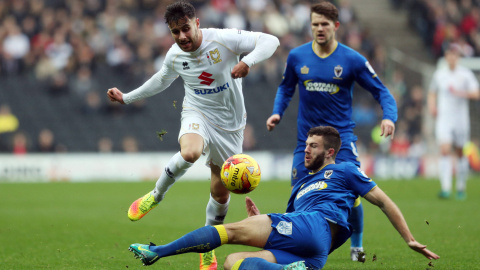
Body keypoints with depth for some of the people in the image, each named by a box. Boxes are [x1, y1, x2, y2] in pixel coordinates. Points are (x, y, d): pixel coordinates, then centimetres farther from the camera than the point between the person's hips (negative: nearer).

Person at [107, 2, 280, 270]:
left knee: (220, 191, 7)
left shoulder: (223, 39, -18)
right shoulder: (174, 56, -5)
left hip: (230, 123, 0)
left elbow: (270, 41, -22)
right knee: (189, 153, -36)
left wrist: (248, 61, -41)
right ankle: (156, 195, -10)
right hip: (198, 115, 0)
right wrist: (126, 97, 18)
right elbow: (162, 80, 18)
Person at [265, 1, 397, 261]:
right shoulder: (297, 56, 1)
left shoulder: (352, 59, -6)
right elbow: (286, 88, 18)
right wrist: (277, 112, 2)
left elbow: (381, 91, -1)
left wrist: (389, 116, -19)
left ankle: (357, 245, 8)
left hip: (342, 135, -2)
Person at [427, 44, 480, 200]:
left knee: (460, 153, 9)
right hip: (443, 118, 0)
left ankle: (461, 187, 24)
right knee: (445, 151, -15)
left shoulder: (466, 74, -1)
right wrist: (432, 106, 2)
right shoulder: (439, 74, 6)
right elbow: (432, 93, 21)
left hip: (461, 119, 0)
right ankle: (445, 189, -22)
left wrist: (460, 93, -23)